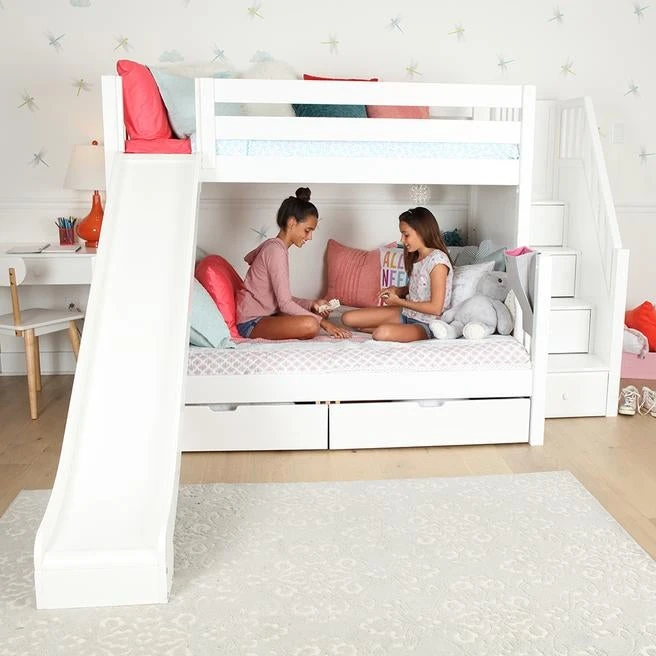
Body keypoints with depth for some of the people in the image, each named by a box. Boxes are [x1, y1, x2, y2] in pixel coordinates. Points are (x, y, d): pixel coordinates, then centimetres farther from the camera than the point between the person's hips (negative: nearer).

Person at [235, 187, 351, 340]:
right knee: (310, 325, -32)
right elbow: (285, 304, -22)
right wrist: (323, 322, -19)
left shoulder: (272, 246, 12)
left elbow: (282, 298, 11)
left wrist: (311, 304, 0)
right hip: (252, 322, -10)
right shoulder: (276, 250, -18)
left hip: (265, 314, 10)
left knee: (320, 311, 20)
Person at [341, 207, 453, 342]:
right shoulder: (416, 257, 8)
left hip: (425, 324, -9)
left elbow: (435, 308, -22)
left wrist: (399, 301, -13)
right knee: (348, 318, -3)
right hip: (406, 313, 9)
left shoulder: (438, 260, -20)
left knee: (382, 333, -40)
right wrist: (396, 290, 0)